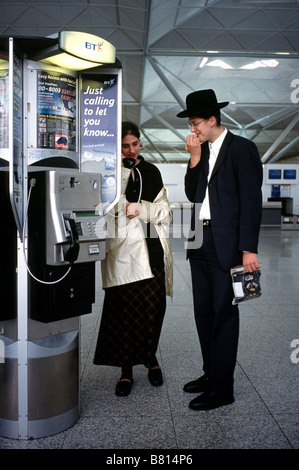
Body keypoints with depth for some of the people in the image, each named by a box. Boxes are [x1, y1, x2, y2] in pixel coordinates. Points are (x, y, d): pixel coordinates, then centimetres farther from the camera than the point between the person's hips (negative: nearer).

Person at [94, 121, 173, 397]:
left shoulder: (152, 172, 17)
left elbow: (164, 212, 14)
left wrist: (141, 209, -3)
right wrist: (124, 169, -12)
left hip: (151, 248, 3)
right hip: (123, 247, -3)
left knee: (153, 307, -2)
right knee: (125, 309, -4)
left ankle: (149, 357, 22)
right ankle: (126, 370, 11)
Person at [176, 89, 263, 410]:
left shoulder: (242, 149, -6)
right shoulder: (202, 151, 15)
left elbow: (252, 201, -10)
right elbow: (193, 195, 11)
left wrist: (248, 249, -15)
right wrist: (195, 158, 0)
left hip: (226, 245, -7)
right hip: (200, 243, 8)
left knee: (223, 314, -2)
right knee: (203, 312, 14)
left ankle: (222, 389, 9)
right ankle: (210, 373, 29)